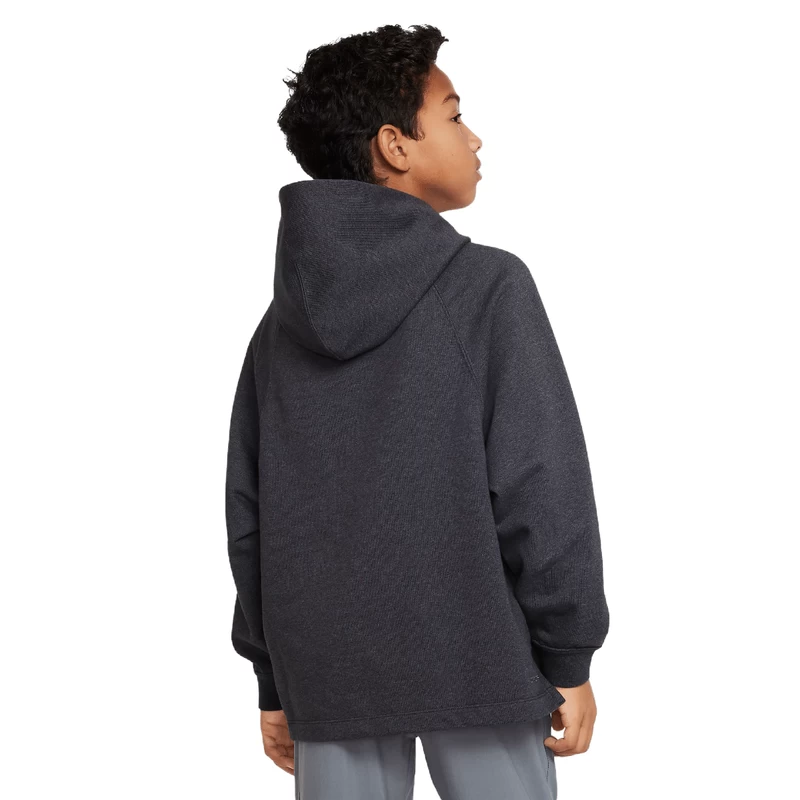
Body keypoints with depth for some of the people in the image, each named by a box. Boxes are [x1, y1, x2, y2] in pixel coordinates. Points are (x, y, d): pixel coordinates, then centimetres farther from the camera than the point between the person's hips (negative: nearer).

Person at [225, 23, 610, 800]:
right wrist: (568, 660, -3)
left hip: (328, 670, 5)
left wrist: (274, 678, 15)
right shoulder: (487, 284, -9)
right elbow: (541, 486, -12)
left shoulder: (283, 317, 6)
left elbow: (247, 510, 8)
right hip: (475, 662, -4)